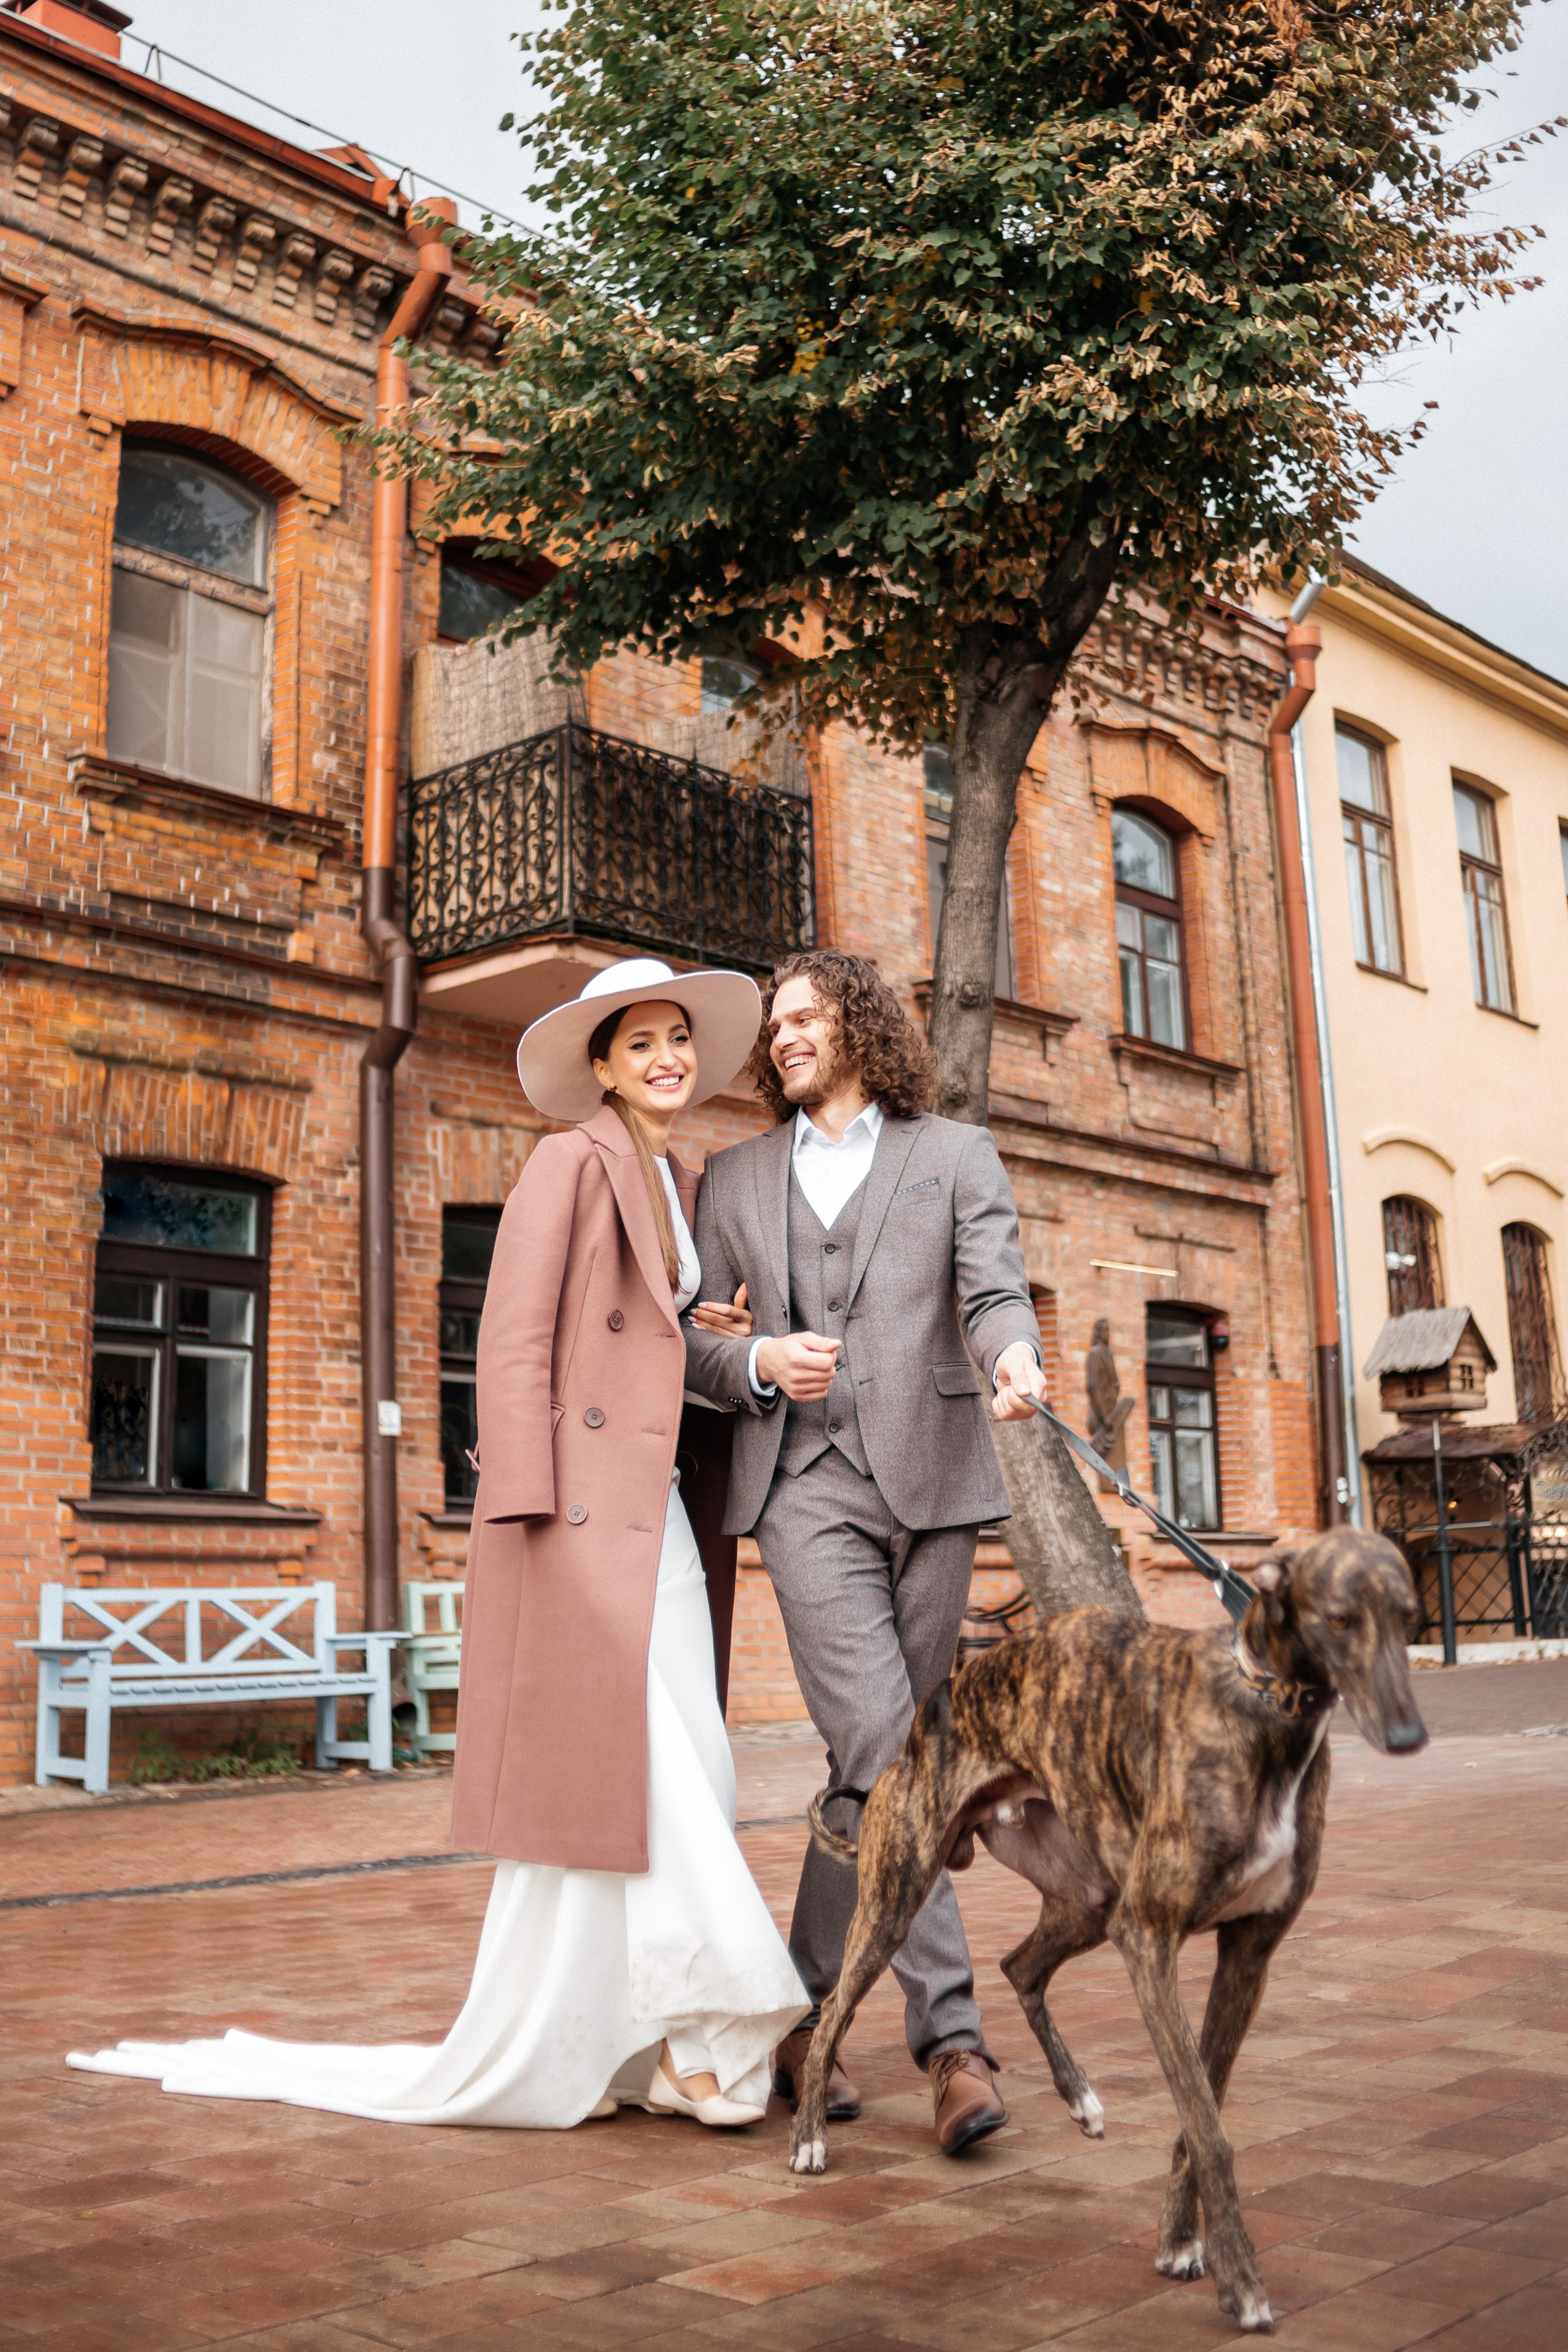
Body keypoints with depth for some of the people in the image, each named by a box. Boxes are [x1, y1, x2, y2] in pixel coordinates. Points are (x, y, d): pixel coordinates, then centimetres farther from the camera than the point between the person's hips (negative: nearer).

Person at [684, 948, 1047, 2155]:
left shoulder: (954, 1154, 12)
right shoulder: (738, 1176, 16)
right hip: (807, 1485, 0)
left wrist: (1013, 1355, -26)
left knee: (875, 1766, 5)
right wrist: (758, 1363, -5)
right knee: (882, 1756, -14)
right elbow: (690, 1337, 16)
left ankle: (802, 2012, 20)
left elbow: (994, 1288, -3)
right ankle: (952, 2036, -9)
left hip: (929, 1480, 1)